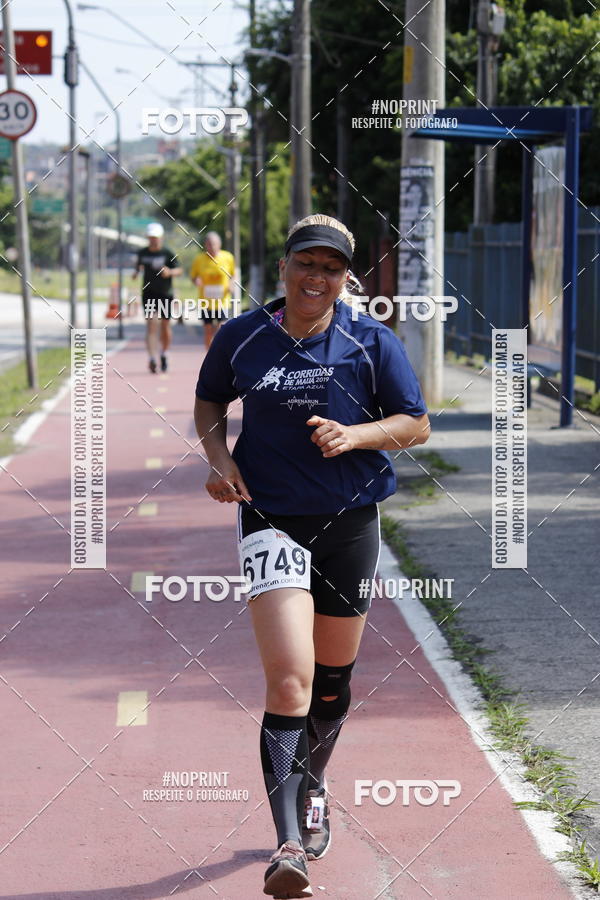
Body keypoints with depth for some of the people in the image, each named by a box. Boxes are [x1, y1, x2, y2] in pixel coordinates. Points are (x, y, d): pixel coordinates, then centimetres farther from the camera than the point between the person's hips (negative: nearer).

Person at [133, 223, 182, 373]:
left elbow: (179, 270, -7)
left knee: (165, 326, 7)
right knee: (151, 324, -14)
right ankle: (151, 358, -22)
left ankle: (164, 354, 31)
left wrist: (170, 272, -28)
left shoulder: (168, 254, -4)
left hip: (165, 294, 0)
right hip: (148, 293, 0)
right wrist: (136, 272, 1)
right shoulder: (143, 253, 5)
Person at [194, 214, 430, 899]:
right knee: (289, 680, -17)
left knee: (333, 678, 15)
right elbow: (209, 401, 17)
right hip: (270, 520, -2)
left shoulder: (371, 342, -2)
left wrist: (353, 435, -16)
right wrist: (219, 456, -2)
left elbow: (416, 425, 2)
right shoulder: (242, 338, -1)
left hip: (349, 521, 2)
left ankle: (312, 788, 46)